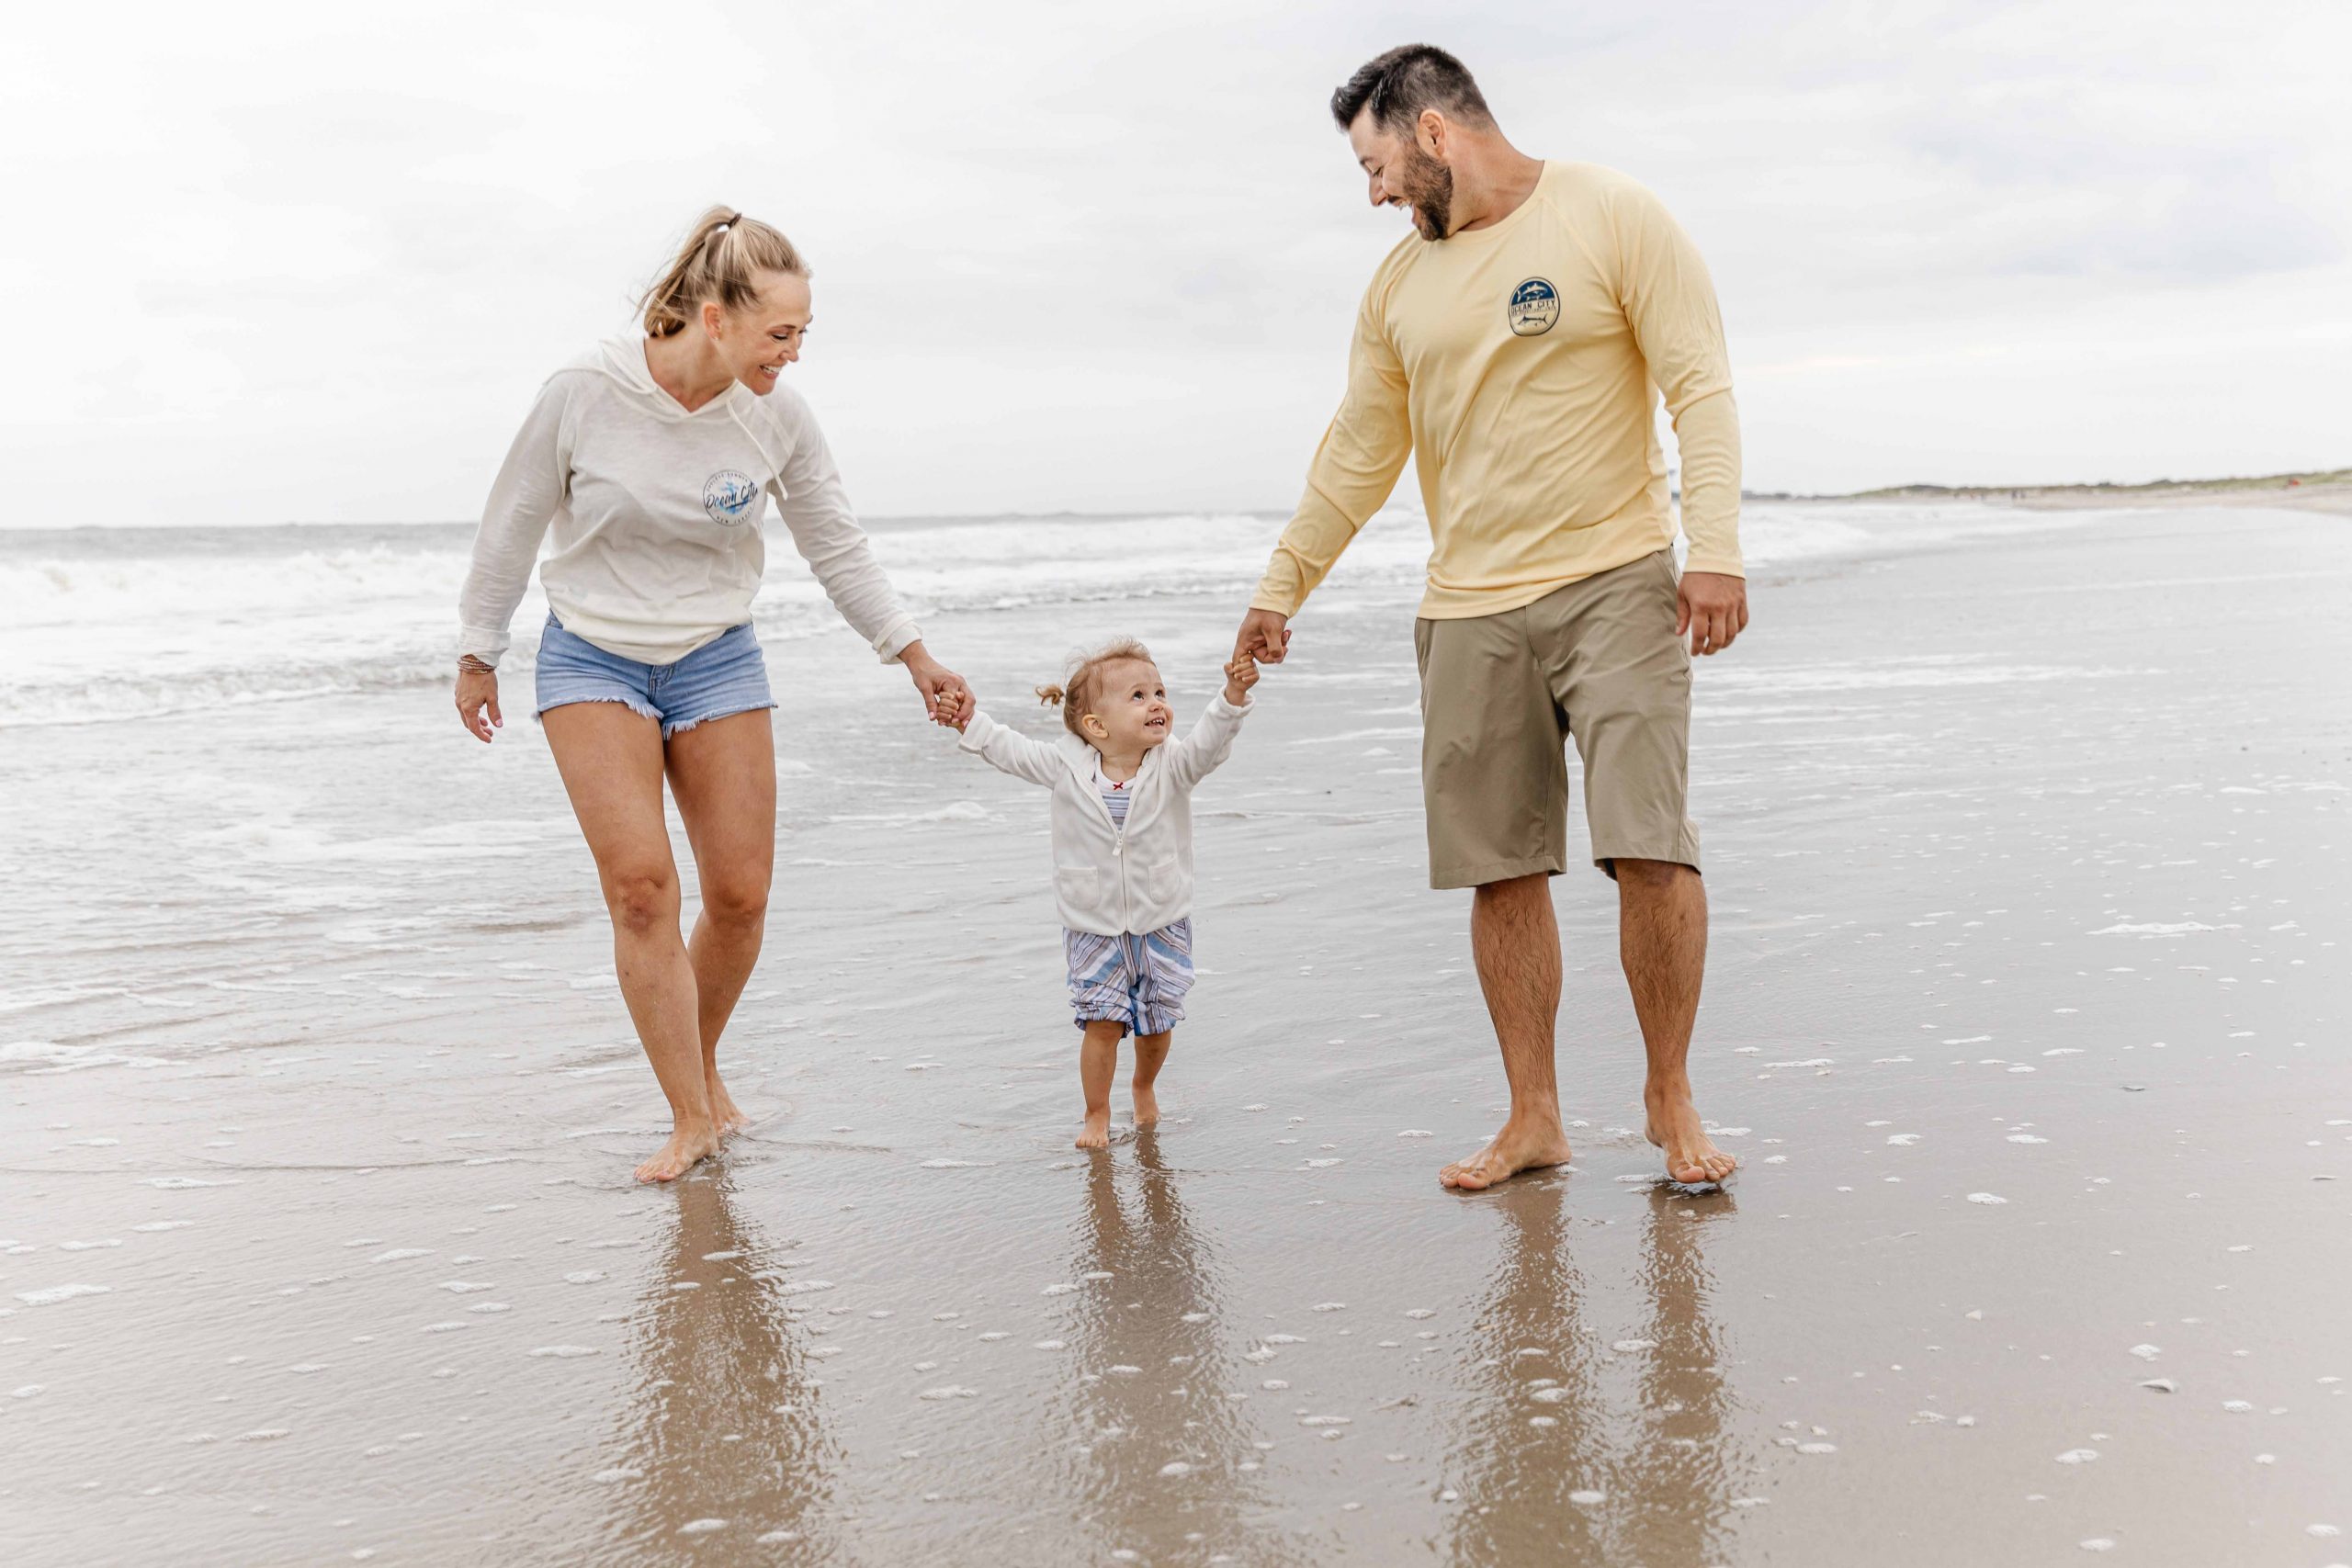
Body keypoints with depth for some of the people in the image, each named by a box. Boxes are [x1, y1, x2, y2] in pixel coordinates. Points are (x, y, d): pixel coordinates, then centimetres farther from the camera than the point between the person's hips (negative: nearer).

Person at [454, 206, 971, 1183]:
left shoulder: (779, 417, -10)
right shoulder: (585, 394, -18)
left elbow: (839, 549, 3)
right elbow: (512, 524, -5)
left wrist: (916, 659, 3)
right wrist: (477, 655, 3)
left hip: (717, 660, 3)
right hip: (592, 661, -3)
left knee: (741, 895, 0)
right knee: (639, 882, -16)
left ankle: (701, 1065, 27)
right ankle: (691, 1119, -7)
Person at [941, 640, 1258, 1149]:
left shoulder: (1172, 767, -10)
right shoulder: (1067, 768, -8)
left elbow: (1208, 741, -26)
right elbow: (1014, 752, 2)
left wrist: (1233, 696, -42)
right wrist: (970, 724, -6)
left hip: (1162, 925, 1)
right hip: (1094, 929, -1)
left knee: (1157, 1022, 10)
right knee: (1103, 1022, -5)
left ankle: (1145, 1087, 41)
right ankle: (1097, 1114, 14)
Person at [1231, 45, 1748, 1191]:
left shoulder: (1612, 218, -1)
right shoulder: (1398, 288, 14)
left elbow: (1700, 387, -6)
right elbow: (1355, 460, 20)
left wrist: (1713, 548, -16)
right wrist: (1279, 588, 22)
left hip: (1615, 583, -4)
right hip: (1469, 611, 5)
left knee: (1649, 847, -12)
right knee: (1501, 870, 3)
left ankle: (1671, 1097, 4)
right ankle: (1533, 1119, 13)